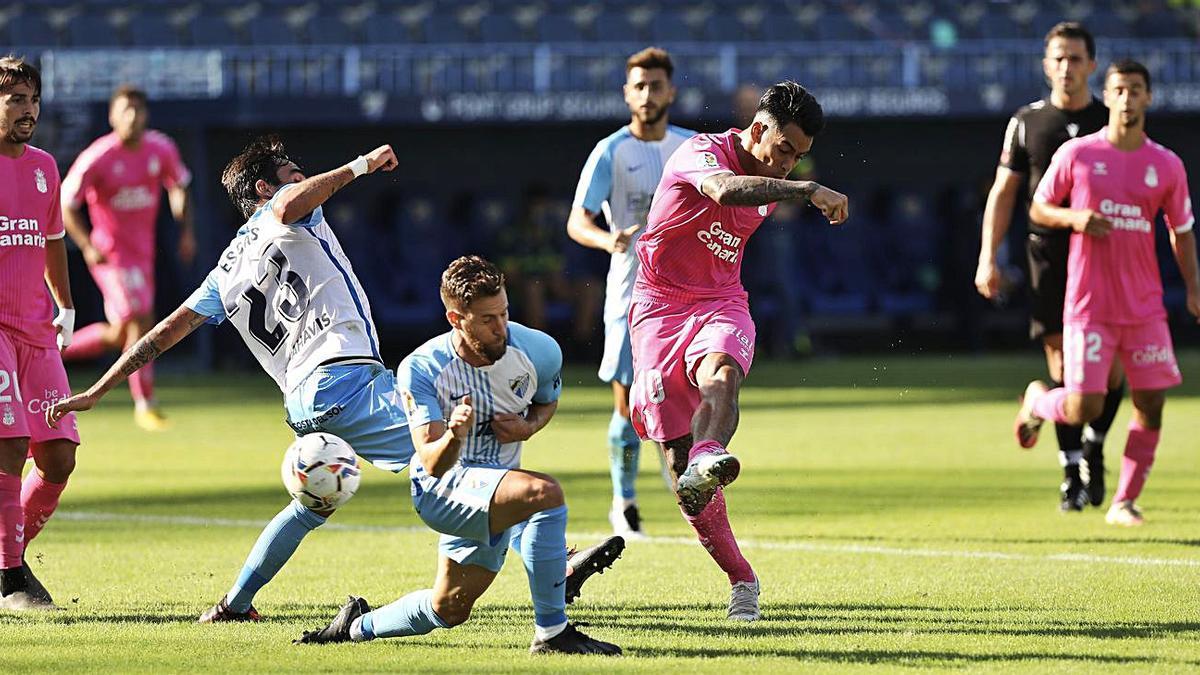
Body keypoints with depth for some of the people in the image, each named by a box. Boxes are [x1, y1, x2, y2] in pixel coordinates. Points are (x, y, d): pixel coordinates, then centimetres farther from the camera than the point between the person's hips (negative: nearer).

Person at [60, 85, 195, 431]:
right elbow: (65, 205, -11)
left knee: (120, 335, 12)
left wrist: (186, 230, 3)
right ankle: (145, 404, -11)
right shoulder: (97, 158, -16)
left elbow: (179, 186, 16)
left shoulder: (162, 149, -2)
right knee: (140, 320, -17)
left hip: (143, 252, 7)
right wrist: (88, 247, -20)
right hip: (111, 254, -6)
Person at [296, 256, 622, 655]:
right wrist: (454, 436, -49)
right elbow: (432, 463, -26)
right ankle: (551, 633, -24)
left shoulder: (539, 351, -11)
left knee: (449, 610, 17)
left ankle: (358, 626, 45)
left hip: (495, 494, 6)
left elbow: (547, 401, 13)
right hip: (441, 488, -6)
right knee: (544, 492, -32)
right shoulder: (420, 370, -21)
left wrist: (528, 427, -10)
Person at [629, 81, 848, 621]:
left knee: (721, 376, -35)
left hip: (722, 307, 4)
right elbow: (723, 190, -38)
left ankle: (707, 459, -65)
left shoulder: (772, 186, 11)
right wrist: (808, 190, -42)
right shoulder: (701, 153, -13)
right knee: (676, 455, -11)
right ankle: (740, 580, 0)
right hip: (660, 308, -4)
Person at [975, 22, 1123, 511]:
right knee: (1061, 363, -7)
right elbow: (1003, 192, 10)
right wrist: (987, 259, 2)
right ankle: (1072, 472, -1)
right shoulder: (1027, 123, 6)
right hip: (1049, 255, 0)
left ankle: (1093, 446, 22)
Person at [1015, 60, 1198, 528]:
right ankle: (1037, 400, 25)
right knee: (1084, 410, -8)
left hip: (1145, 308, 3)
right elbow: (1038, 210, 6)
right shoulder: (1076, 154, -2)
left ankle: (1125, 502, 8)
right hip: (1089, 307, -3)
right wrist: (1073, 218, -14)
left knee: (1151, 406, -3)